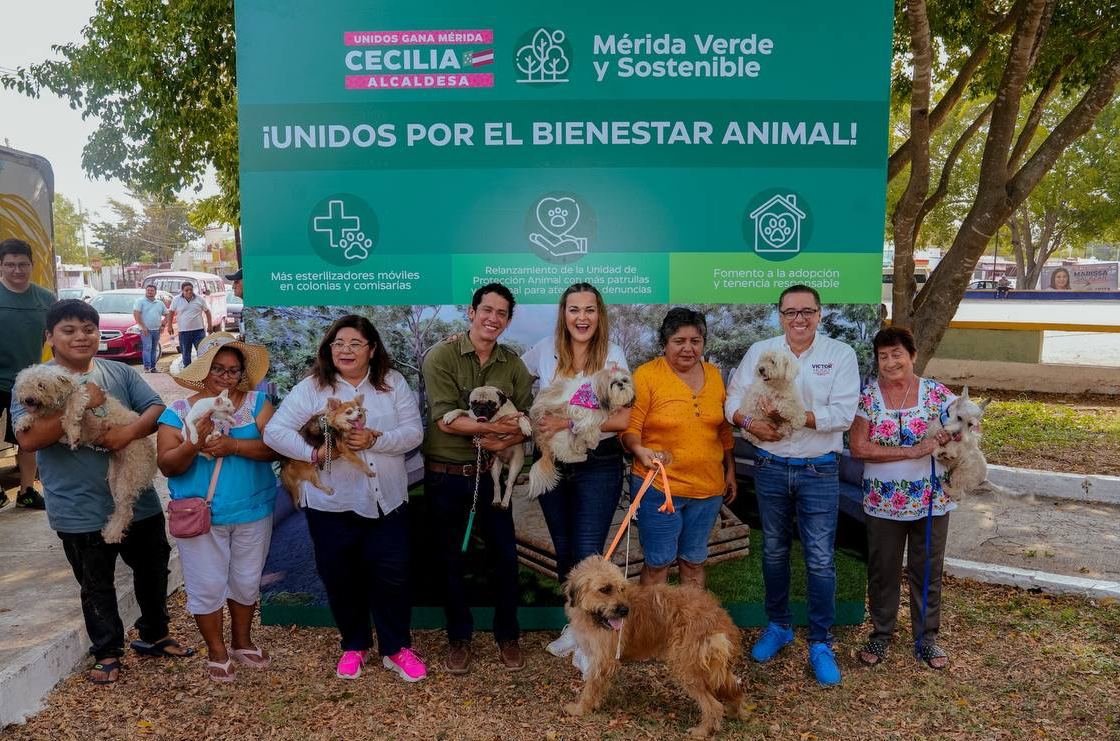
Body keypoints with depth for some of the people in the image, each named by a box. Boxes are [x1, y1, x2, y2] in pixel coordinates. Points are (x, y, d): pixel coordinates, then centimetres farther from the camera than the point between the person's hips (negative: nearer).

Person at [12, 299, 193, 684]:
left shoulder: (120, 372, 2)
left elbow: (157, 409, -5)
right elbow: (28, 439, -20)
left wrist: (130, 431, -25)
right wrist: (80, 406, -27)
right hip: (81, 512, -3)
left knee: (153, 572, 19)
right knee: (97, 585, 14)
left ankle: (154, 635, 40)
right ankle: (108, 652, 33)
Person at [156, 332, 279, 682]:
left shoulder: (256, 402, -3)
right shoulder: (179, 411, -4)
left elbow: (274, 447, -13)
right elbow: (167, 465, -7)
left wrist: (234, 446, -27)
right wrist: (194, 445, -26)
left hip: (252, 512, 1)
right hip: (200, 516, -1)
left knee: (247, 581, 16)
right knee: (207, 586, 7)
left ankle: (242, 642, 37)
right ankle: (217, 651, 27)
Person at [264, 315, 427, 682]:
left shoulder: (393, 383, 0)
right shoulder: (311, 388, -4)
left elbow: (414, 432, -6)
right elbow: (275, 432, -9)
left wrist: (375, 440, -22)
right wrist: (314, 453, -23)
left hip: (387, 500, 0)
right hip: (331, 503, 0)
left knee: (392, 575, 4)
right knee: (341, 579, 12)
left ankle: (396, 648, 23)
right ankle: (354, 645, 34)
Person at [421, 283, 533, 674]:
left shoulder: (513, 365, 2)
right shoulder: (441, 356, -9)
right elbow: (445, 419, -18)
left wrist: (506, 441, -21)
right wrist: (495, 426, -20)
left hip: (491, 473, 2)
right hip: (445, 475, -2)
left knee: (505, 556, 8)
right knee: (450, 558, 11)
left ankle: (508, 635, 28)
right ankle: (458, 638, 28)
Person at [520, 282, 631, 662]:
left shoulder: (612, 354, -9)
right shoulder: (545, 349, 0)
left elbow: (623, 418, -14)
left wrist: (569, 422, -20)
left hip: (598, 465, -3)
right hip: (553, 463, 4)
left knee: (588, 553, -5)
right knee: (563, 550, 14)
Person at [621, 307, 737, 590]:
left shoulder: (714, 374, 7)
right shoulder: (646, 375, -9)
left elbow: (723, 430, 15)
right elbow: (629, 428, -10)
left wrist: (730, 471, 15)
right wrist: (640, 450, -29)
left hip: (709, 487, 5)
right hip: (658, 485, -4)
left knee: (694, 561, 16)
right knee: (659, 563, 4)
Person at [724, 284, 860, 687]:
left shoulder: (840, 354, -5)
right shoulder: (759, 351, 3)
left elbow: (843, 413, -13)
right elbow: (734, 399, 1)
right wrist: (751, 423, -19)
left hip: (819, 471, -2)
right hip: (770, 468, 3)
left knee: (820, 559, 0)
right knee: (774, 552, 15)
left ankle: (821, 642, 15)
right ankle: (778, 626, 33)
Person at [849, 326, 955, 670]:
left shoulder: (936, 393, -3)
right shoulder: (866, 396, -6)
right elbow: (858, 447, -13)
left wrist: (948, 437, -20)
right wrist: (911, 451, -19)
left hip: (931, 499, 1)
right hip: (883, 501, 0)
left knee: (927, 571, 12)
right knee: (882, 571, 11)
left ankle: (927, 637, 29)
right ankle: (881, 634, 29)